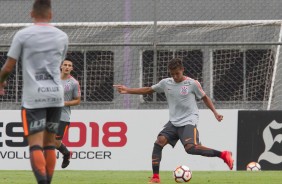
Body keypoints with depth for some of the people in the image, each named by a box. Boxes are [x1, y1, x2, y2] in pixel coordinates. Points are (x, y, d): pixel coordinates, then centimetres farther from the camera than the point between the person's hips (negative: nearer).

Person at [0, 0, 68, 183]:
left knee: (35, 143, -8)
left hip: (33, 97, -4)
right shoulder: (62, 36, 9)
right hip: (56, 96, 4)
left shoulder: (23, 35, -3)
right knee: (49, 142, 12)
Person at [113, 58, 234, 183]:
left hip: (189, 122, -5)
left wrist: (215, 113, -2)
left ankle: (223, 155, -16)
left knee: (190, 147, -27)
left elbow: (205, 98, 6)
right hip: (173, 122, 5)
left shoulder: (192, 84, -5)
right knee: (159, 142, -15)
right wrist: (128, 91, 13)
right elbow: (148, 90, 17)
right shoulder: (166, 83, 6)